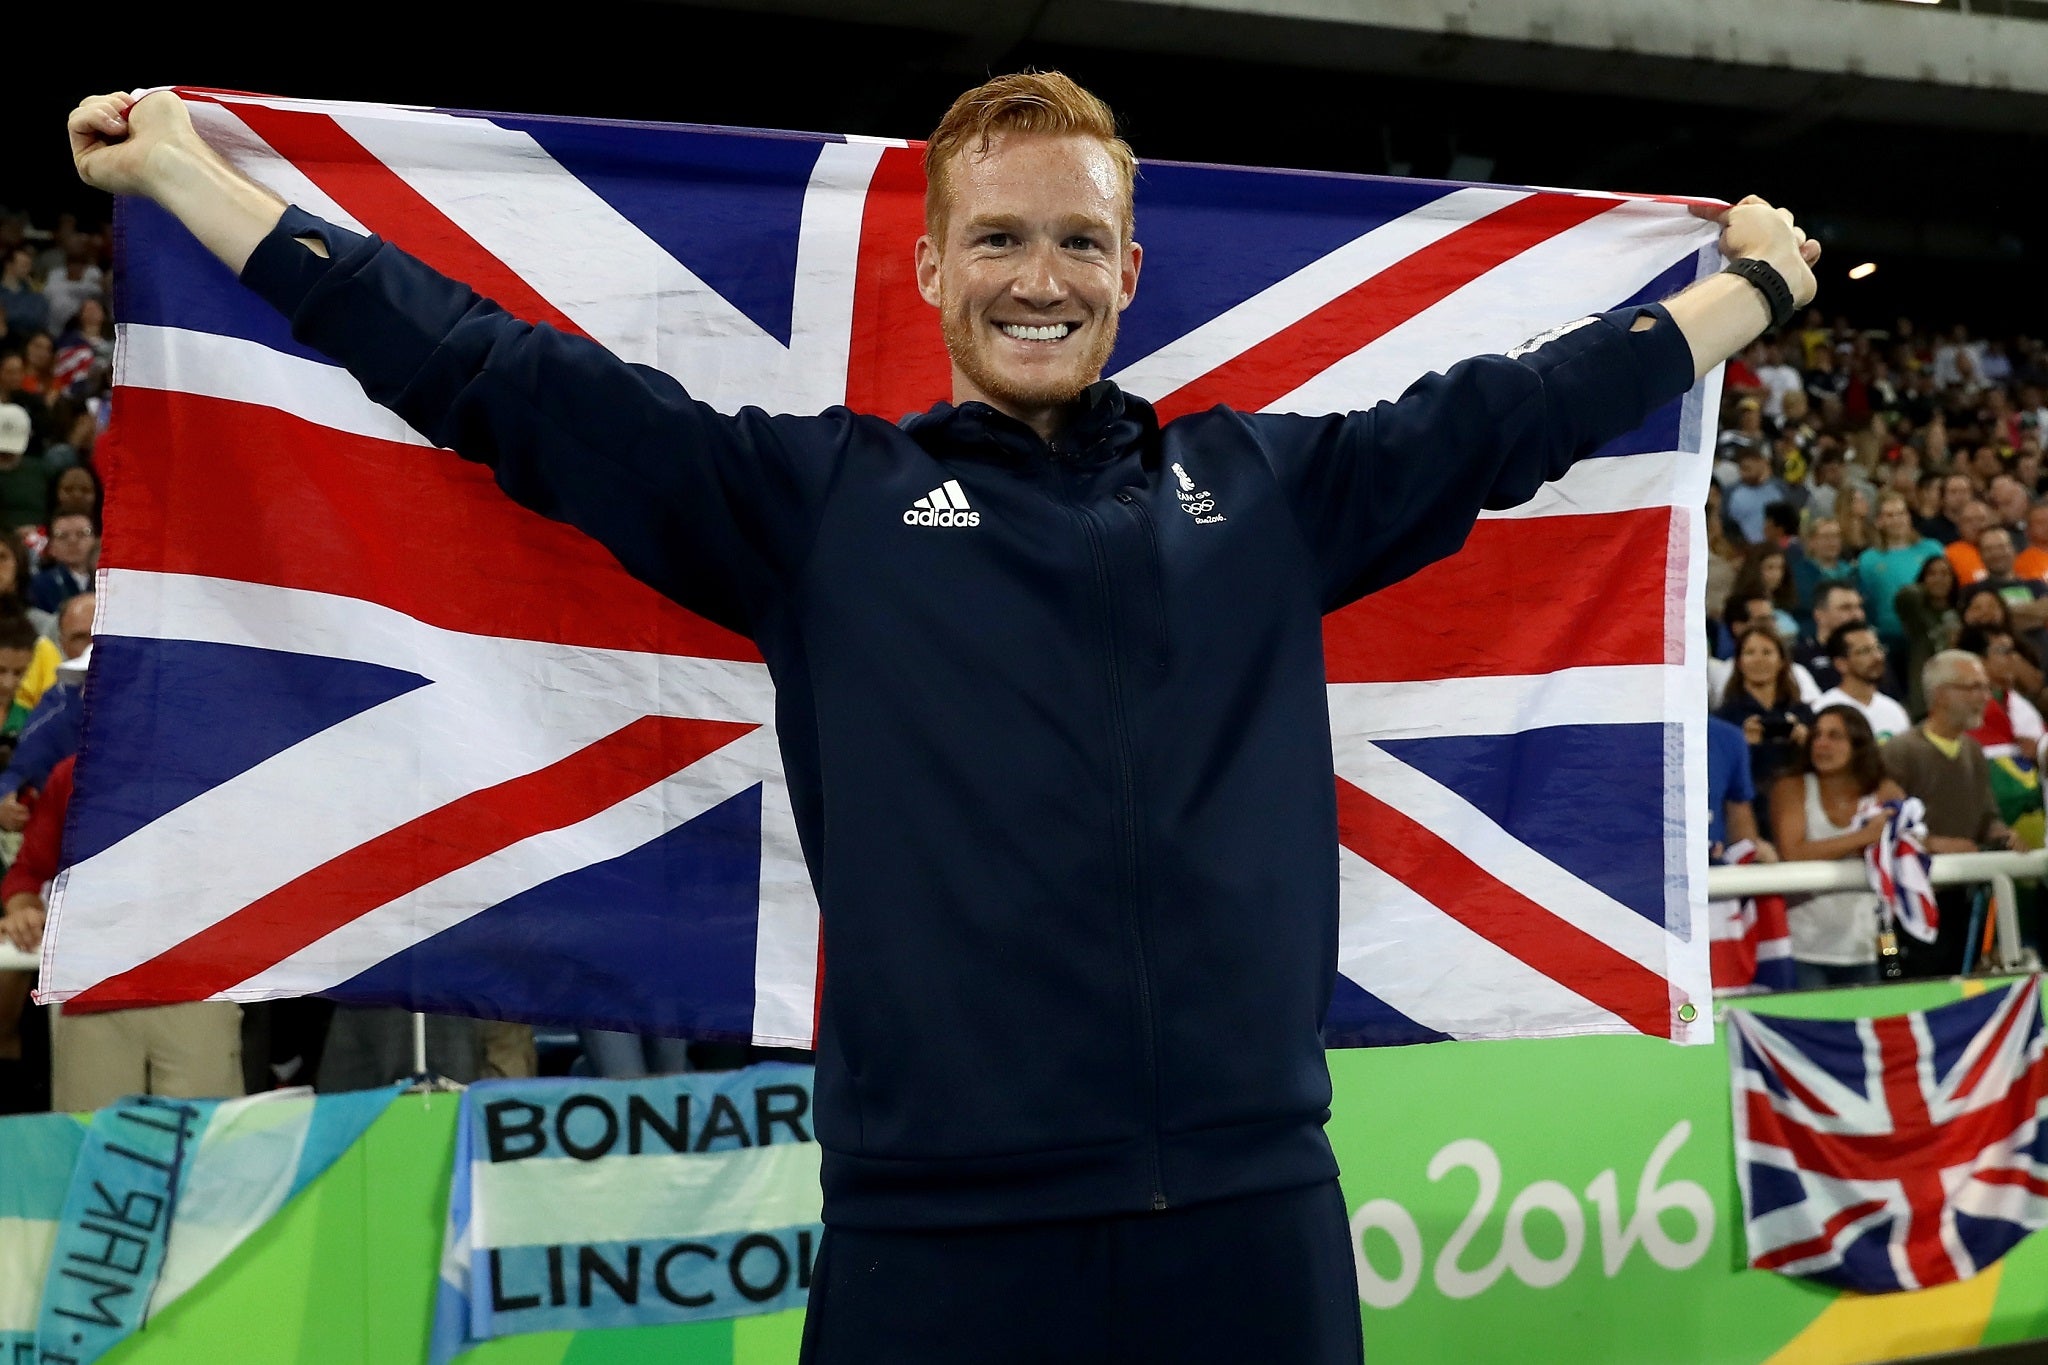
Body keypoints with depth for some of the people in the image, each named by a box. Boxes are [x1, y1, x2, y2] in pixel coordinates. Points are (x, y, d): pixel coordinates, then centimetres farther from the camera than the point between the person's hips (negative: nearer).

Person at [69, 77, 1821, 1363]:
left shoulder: (1268, 485, 13)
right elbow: (496, 374, 7)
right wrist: (185, 171, 9)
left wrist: (1753, 284, 32)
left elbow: (1513, 409, 23)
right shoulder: (815, 499, 6)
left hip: (1254, 1208, 2)